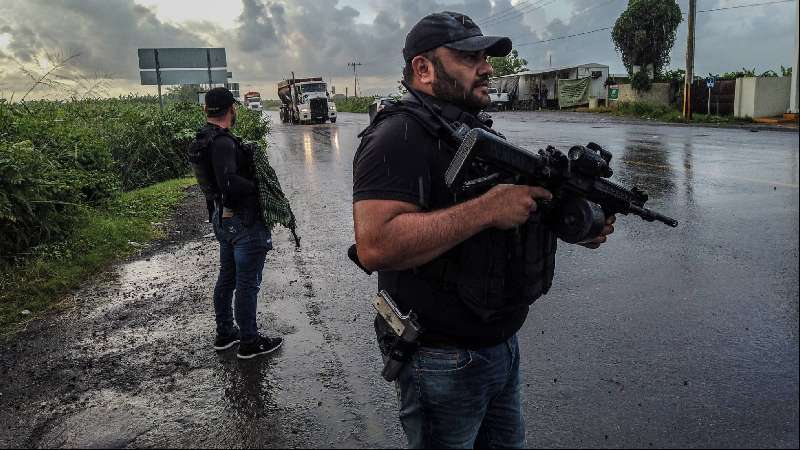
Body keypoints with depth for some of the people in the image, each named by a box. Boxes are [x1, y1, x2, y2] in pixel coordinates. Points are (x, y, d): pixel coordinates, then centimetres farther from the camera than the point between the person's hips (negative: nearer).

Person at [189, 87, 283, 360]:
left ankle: (224, 334, 34)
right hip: (244, 222, -10)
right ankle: (249, 342, 14)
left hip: (222, 219, 10)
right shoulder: (223, 142, -23)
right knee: (248, 283, 2)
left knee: (226, 278, 20)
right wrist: (257, 186, -17)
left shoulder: (201, 140, 7)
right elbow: (229, 183, -32)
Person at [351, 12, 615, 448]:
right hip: (444, 363, -8)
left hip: (503, 344, 9)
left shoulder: (480, 131, 11)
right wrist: (487, 208, -30)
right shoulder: (401, 135, -19)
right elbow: (374, 245, -32)